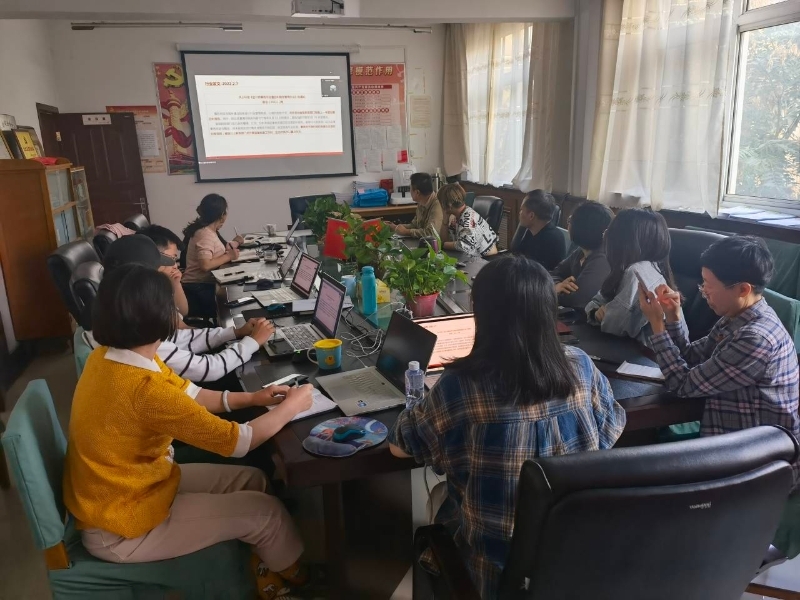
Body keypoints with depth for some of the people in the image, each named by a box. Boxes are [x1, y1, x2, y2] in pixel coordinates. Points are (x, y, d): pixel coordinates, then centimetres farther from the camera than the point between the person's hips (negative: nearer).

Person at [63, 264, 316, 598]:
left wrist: (252, 399, -3)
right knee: (265, 511, -1)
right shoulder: (145, 388, -34)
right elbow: (239, 441, -26)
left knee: (251, 480, 11)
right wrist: (291, 407, -11)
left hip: (123, 488, 9)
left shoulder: (110, 356, -6)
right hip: (120, 530, -9)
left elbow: (188, 395, 7)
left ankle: (265, 565, 31)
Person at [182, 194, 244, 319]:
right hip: (198, 288, -9)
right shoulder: (205, 234, -17)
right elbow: (205, 265, -27)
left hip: (206, 283, 9)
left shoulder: (210, 231, 12)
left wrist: (234, 243, 20)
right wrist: (229, 256, -18)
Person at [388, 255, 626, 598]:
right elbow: (611, 432, 4)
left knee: (440, 498, 27)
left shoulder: (460, 386, -27)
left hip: (498, 565, -3)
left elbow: (400, 446, -10)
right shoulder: (581, 367, -15)